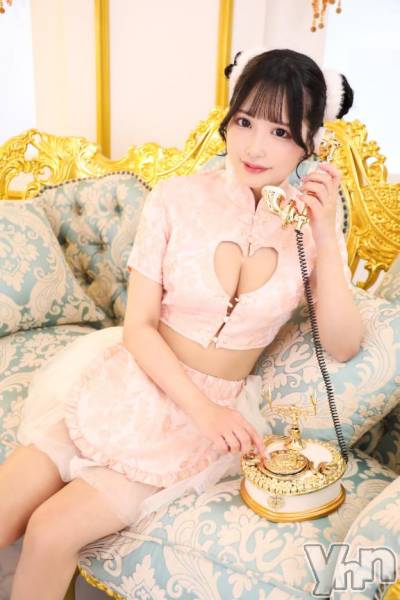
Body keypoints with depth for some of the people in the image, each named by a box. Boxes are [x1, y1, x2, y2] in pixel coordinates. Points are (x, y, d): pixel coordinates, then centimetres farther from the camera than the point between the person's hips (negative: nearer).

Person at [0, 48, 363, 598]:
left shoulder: (313, 224, -5)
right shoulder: (178, 198, -10)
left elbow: (342, 347, -9)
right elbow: (138, 326, -7)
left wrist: (327, 238, -19)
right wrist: (200, 407, -19)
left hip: (219, 404, 0)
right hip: (135, 380, 1)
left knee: (52, 531, -14)